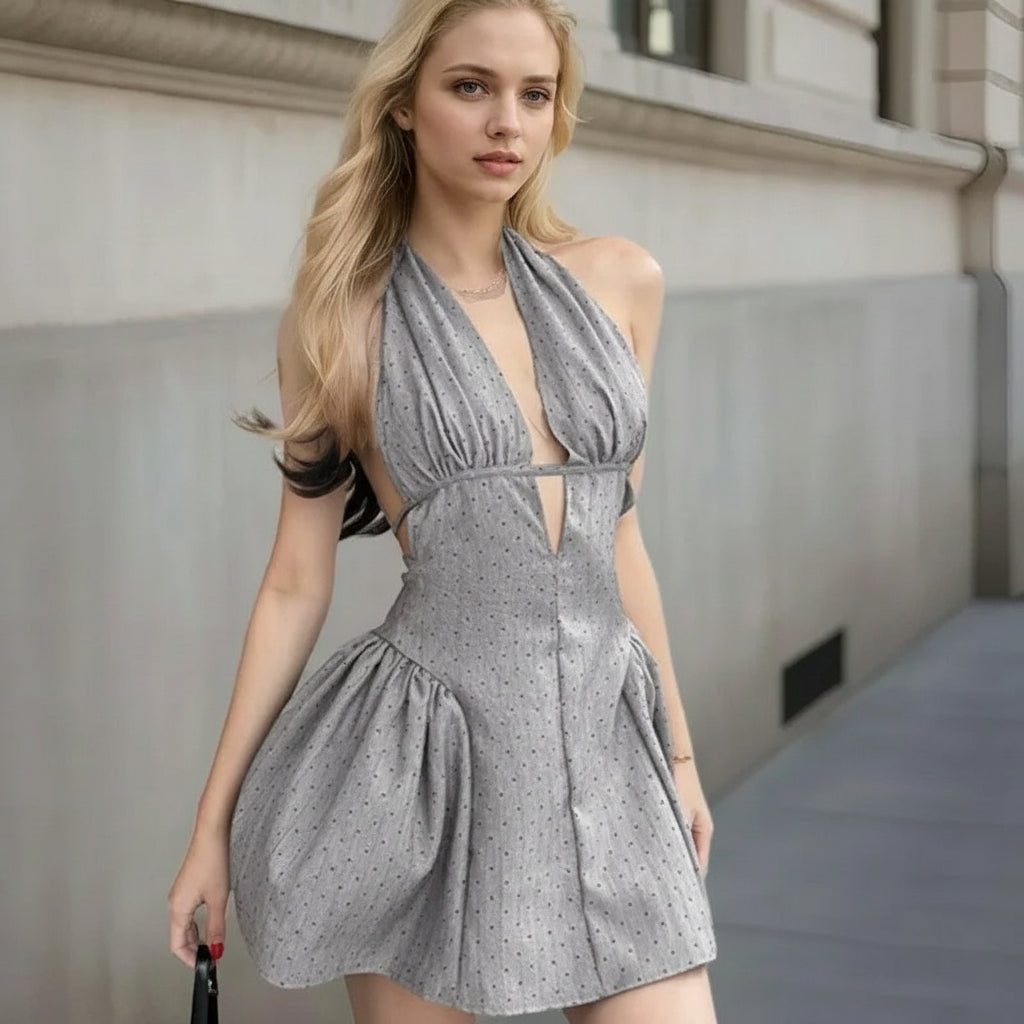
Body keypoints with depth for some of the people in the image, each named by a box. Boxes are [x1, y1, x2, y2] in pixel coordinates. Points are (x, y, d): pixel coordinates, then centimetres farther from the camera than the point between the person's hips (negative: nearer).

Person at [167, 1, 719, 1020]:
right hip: (422, 755, -3)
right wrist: (212, 821, 3)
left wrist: (677, 747, 17)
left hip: (603, 746, 3)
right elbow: (296, 583, 2)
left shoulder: (620, 281, 6)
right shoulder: (341, 317, -1)